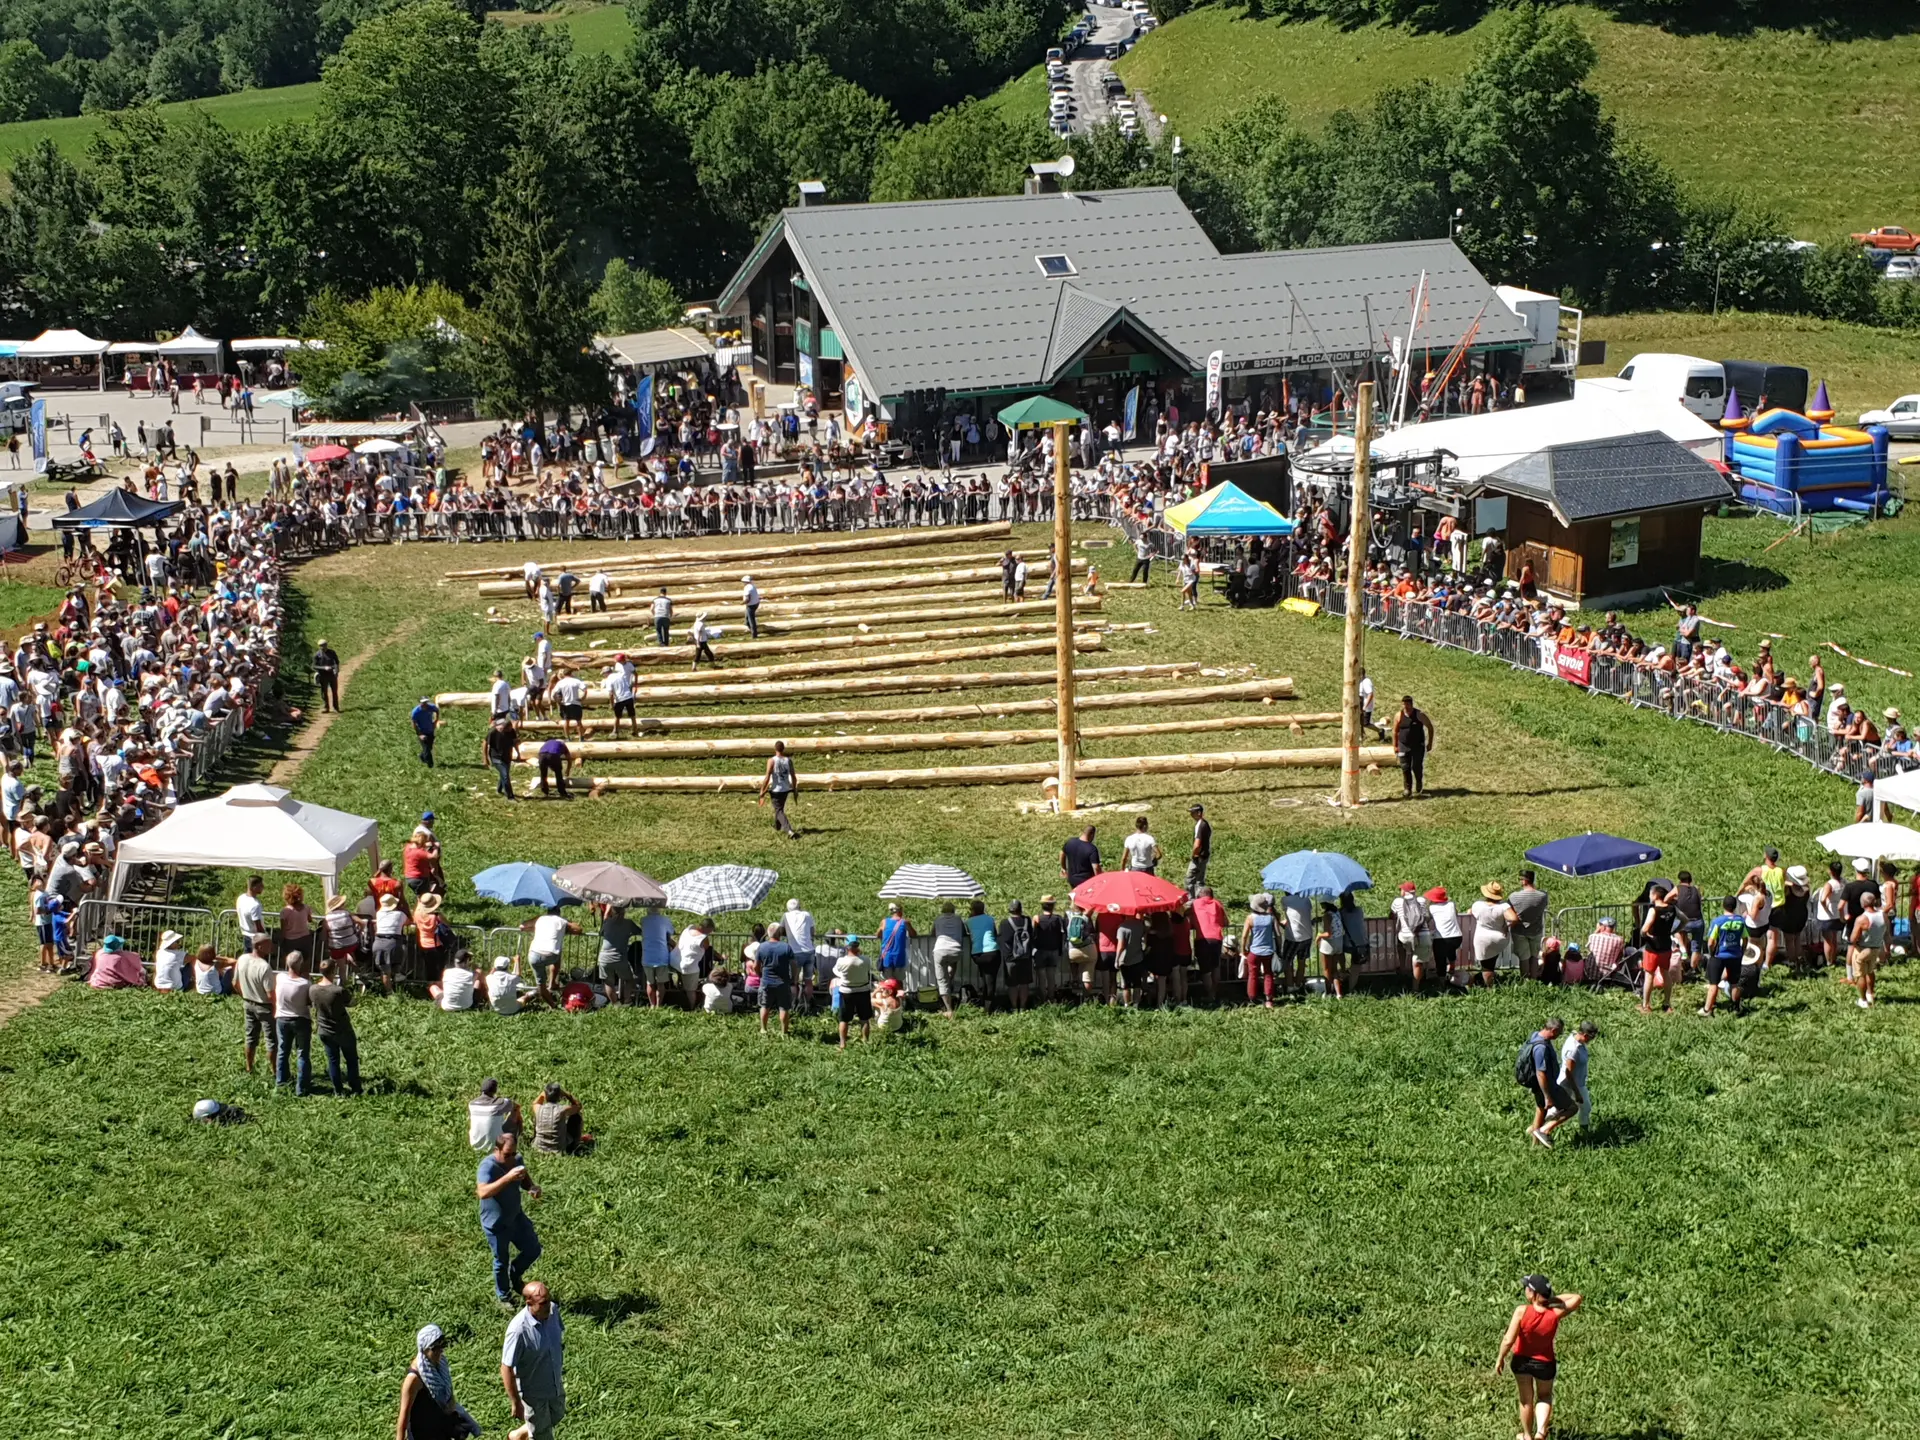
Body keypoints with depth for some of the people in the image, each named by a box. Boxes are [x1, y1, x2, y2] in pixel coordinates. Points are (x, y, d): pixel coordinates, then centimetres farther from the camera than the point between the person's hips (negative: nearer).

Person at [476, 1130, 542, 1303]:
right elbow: (483, 1192, -45)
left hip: (516, 1217, 6)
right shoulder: (487, 1166, -30)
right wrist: (508, 1177, -52)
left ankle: (515, 1274, 44)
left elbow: (525, 1179, 9)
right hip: (496, 1224, -6)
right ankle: (503, 1296, 36)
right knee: (502, 1262, 12)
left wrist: (532, 1187, -14)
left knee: (533, 1250, 15)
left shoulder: (517, 1159, -9)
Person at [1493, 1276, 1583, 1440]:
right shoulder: (1555, 1314, -22)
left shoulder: (1522, 1311, -28)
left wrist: (1500, 1359, -9)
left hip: (1522, 1361, -1)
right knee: (1545, 1396, 27)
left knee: (1526, 1400, 22)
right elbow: (1576, 1298, -7)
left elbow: (1508, 1340, -26)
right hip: (1545, 1364, 1)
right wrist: (1553, 1299, -12)